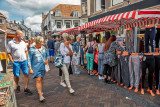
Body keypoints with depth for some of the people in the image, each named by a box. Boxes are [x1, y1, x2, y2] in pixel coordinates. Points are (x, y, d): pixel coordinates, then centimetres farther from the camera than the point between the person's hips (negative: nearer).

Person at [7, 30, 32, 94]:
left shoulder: (23, 42, 9)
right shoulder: (11, 43, -6)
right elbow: (8, 53, -4)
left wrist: (26, 59, 9)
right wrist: (12, 61, -9)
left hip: (24, 61, 4)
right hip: (16, 62, -4)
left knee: (26, 74, 0)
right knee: (16, 75, 7)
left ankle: (26, 88, 10)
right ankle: (17, 86, 33)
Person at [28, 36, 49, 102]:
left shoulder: (43, 48, 4)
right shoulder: (32, 50, -10)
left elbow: (47, 55, 18)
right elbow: (29, 60, -8)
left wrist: (47, 60, -4)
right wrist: (30, 69, -12)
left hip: (43, 67, 5)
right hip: (36, 67, -5)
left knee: (41, 79, 15)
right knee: (38, 80, -10)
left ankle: (40, 91, 35)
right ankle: (40, 96, -9)